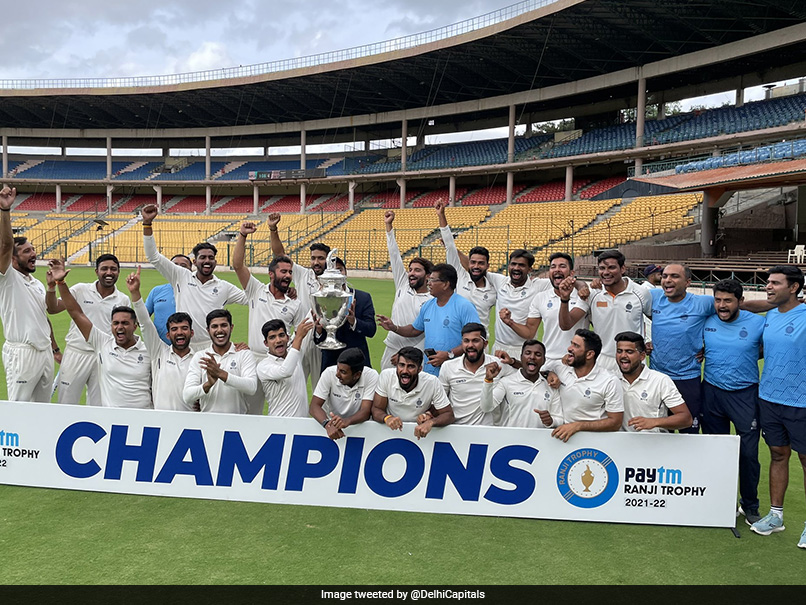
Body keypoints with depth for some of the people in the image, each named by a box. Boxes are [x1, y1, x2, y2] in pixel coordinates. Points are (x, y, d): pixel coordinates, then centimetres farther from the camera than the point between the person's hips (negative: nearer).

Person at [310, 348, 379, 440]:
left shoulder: (371, 376, -19)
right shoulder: (329, 373, -17)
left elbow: (365, 412, -24)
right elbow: (314, 406, -19)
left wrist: (347, 421, -44)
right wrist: (327, 424, -39)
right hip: (331, 422, 1)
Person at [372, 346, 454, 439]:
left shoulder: (432, 382, -18)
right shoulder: (386, 376, -14)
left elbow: (449, 415, -12)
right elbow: (376, 410, -8)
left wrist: (430, 422, -33)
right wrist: (387, 418, -32)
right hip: (391, 430, 1)